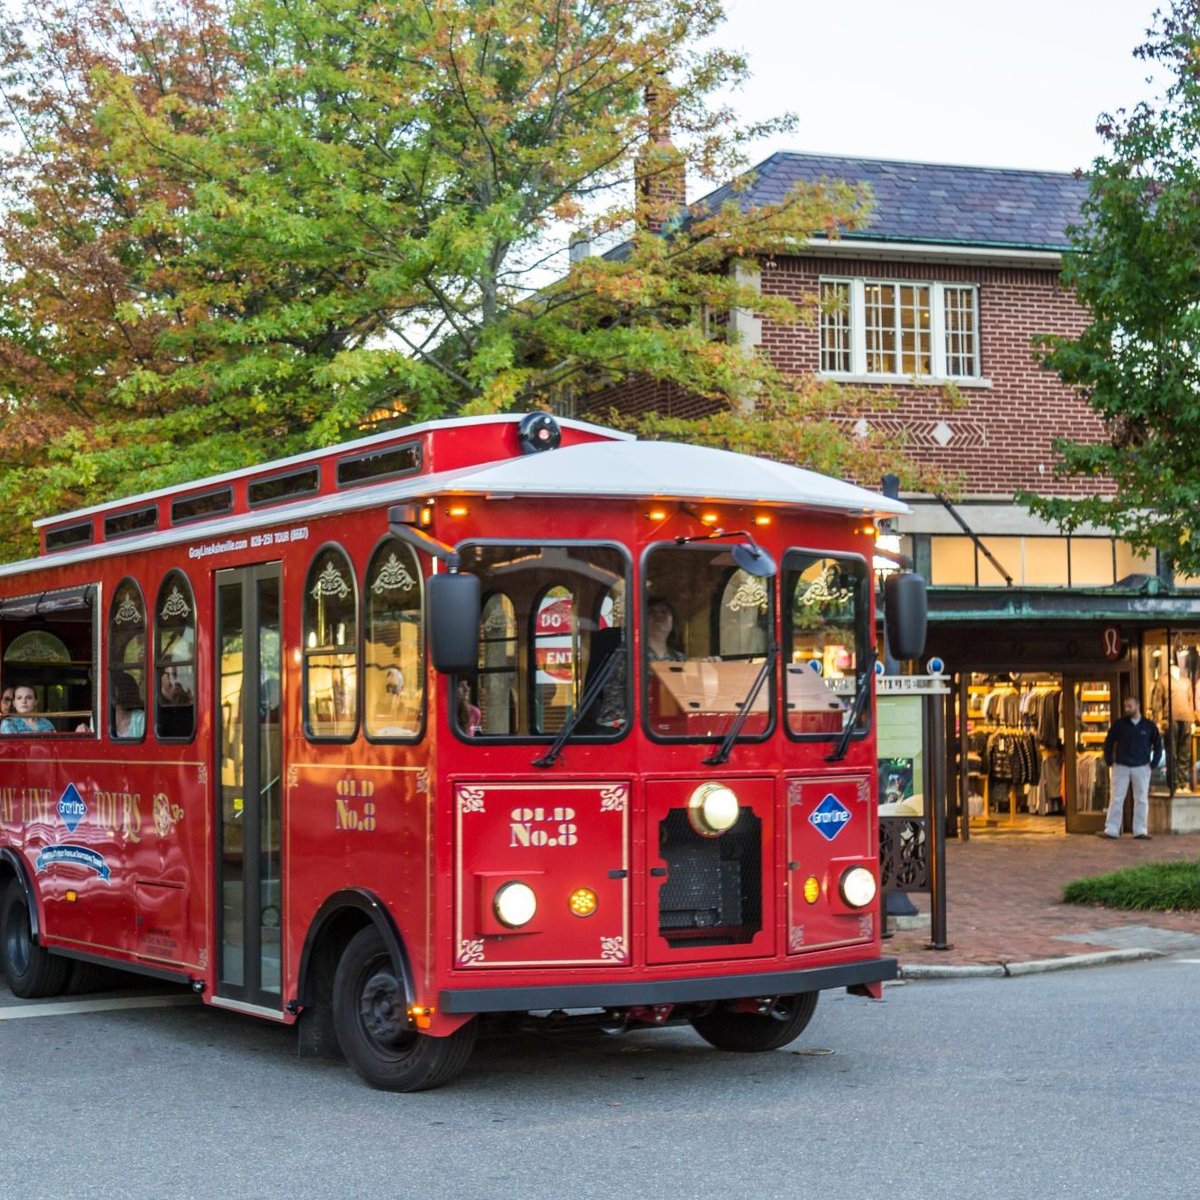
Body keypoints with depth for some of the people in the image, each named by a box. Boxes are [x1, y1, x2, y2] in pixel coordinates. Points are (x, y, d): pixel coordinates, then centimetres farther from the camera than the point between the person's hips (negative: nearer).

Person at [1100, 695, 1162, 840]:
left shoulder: (1149, 726, 0)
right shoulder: (1119, 724, -1)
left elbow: (1158, 745, 8)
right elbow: (1109, 742, 5)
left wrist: (1154, 763, 1)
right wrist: (1109, 761, 0)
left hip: (1141, 768, 0)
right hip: (1121, 767, 0)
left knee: (1141, 800, 2)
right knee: (1116, 799, -1)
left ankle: (1140, 831, 7)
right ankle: (1111, 830, 0)